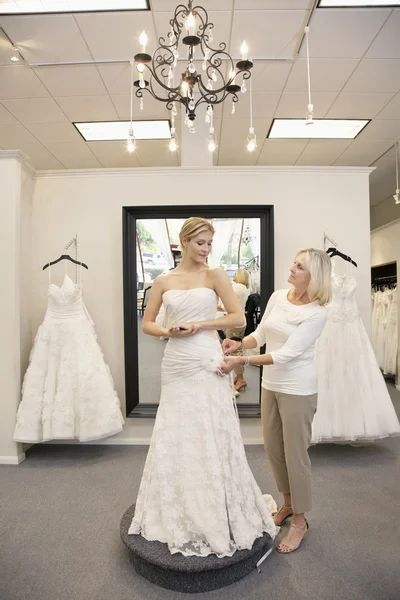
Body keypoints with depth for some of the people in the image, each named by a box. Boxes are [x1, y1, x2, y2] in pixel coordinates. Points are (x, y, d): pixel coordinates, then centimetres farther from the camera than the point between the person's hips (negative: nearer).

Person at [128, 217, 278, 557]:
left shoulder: (215, 275, -1)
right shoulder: (163, 281, 6)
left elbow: (239, 318, -5)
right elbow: (147, 323, 10)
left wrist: (201, 325, -13)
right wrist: (168, 331, -10)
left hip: (207, 365, -3)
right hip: (175, 366, 3)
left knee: (211, 439, 5)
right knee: (175, 438, 12)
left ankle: (217, 516, 27)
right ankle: (177, 514, 35)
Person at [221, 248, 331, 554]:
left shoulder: (317, 312, -17)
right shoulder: (277, 297, 2)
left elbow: (287, 353, -23)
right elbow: (261, 334, 8)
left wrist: (243, 361, -28)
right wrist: (239, 343, -11)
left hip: (297, 390, -6)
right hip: (271, 385, 7)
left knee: (295, 453, 5)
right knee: (273, 448, 17)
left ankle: (299, 521, 28)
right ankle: (288, 504, 41)